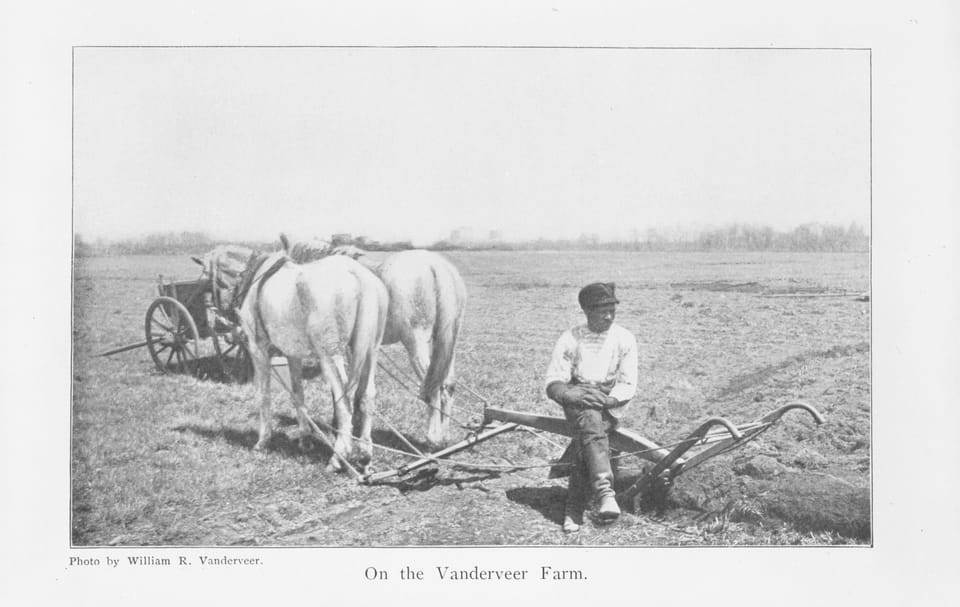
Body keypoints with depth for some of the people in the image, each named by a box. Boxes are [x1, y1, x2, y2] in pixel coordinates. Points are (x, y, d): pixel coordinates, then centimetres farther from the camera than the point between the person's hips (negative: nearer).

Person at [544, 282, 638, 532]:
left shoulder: (625, 339, 5)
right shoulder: (570, 339, 3)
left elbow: (628, 386, 0)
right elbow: (553, 384, -2)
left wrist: (607, 398, -21)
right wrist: (572, 394, -24)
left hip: (610, 403, 0)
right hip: (577, 400, 0)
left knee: (584, 435, -32)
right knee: (590, 421, -36)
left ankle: (575, 505, -37)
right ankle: (604, 492, -53)